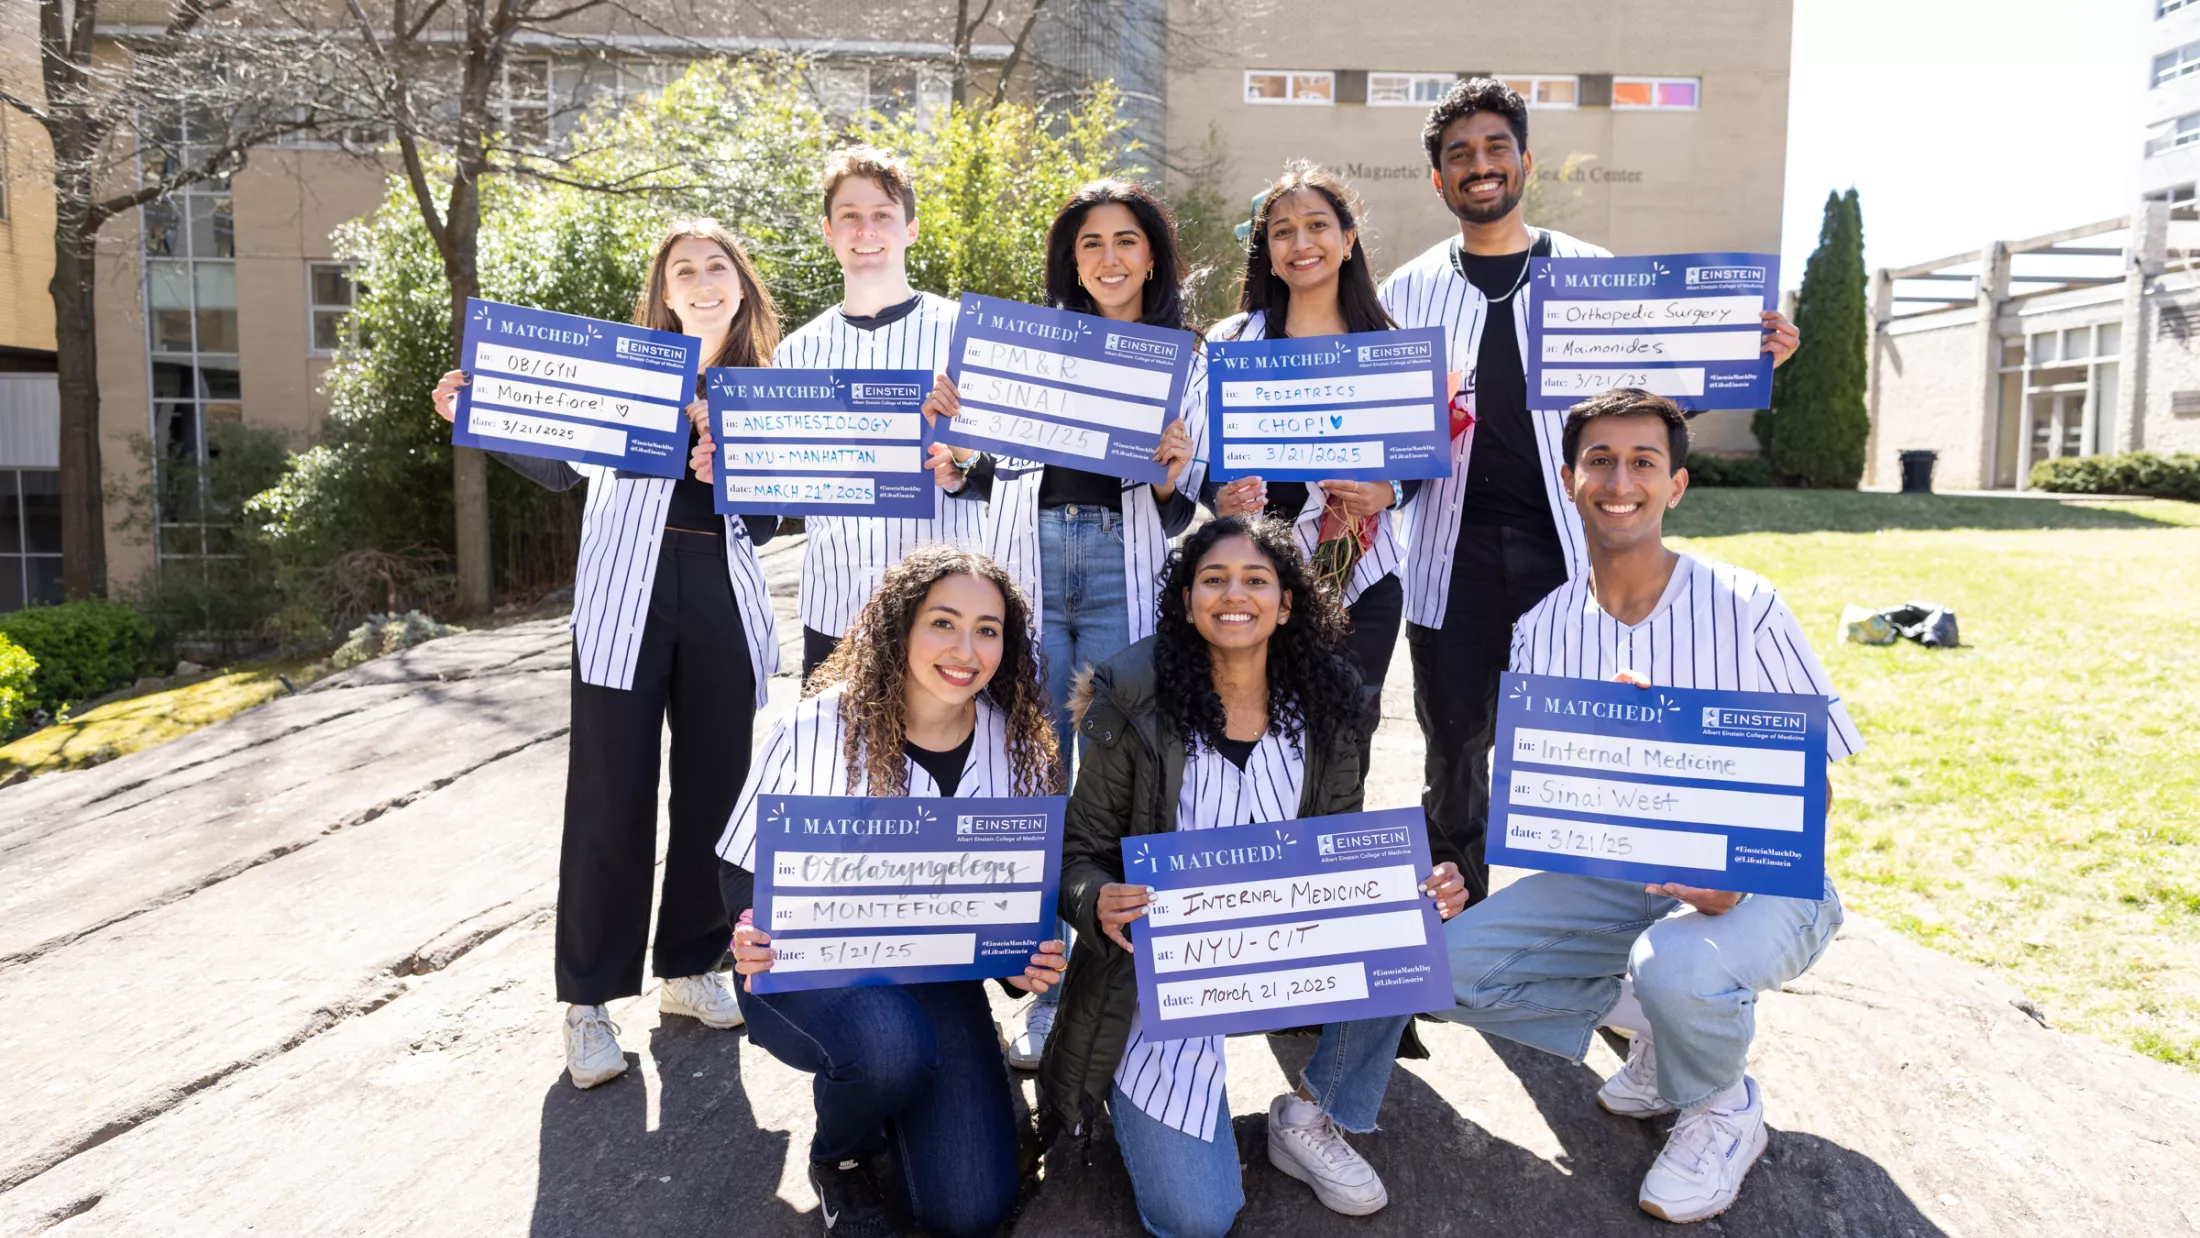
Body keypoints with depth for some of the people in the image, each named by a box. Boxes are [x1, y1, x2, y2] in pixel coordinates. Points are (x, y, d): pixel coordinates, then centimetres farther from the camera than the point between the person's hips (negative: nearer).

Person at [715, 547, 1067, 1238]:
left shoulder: (1019, 747, -8)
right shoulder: (819, 728, -17)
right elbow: (743, 866, -7)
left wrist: (1029, 960, -18)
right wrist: (753, 938, -28)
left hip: (937, 977, 3)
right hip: (808, 967, -2)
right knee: (890, 1044, -37)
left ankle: (888, 1080, 24)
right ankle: (839, 1158, 2)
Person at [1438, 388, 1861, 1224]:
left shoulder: (1743, 607, -13)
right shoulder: (1540, 631, -2)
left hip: (1759, 883, -4)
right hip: (1616, 876, 4)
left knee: (1678, 967, -37)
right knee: (1449, 963, -14)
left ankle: (1723, 1109, 1)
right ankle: (1659, 1024, 10)